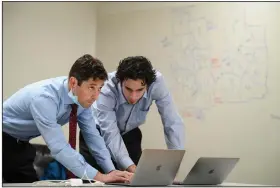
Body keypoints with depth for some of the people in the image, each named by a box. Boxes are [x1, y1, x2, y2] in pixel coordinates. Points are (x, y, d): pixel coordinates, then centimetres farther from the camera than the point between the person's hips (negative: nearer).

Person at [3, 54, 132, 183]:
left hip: (20, 141, 7)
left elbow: (92, 136, -6)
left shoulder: (83, 98, -14)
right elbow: (59, 147, -39)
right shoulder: (44, 98, -37)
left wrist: (111, 171, -15)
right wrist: (98, 177, -40)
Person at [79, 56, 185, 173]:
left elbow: (173, 123, -27)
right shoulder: (106, 90, -34)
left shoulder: (156, 81, -29)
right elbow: (110, 135, -36)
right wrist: (131, 167, -49)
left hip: (128, 134, 2)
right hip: (97, 133, -2)